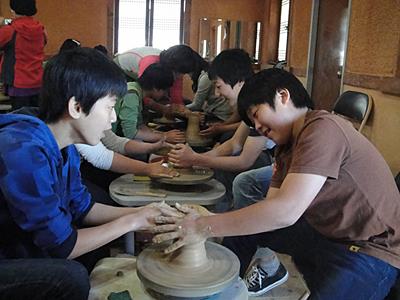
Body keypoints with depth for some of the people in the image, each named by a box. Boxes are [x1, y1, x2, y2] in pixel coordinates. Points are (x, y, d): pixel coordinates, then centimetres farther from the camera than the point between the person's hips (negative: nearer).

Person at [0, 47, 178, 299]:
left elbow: (81, 208, 9)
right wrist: (130, 221, -16)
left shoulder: (64, 147, -3)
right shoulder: (23, 153, -31)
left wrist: (140, 213, -1)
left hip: (26, 243, 9)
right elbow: (61, 246, -26)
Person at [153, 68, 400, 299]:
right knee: (241, 222, 9)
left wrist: (205, 227, -26)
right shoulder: (287, 149, 7)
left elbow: (285, 211, -31)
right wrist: (203, 221, -14)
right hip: (326, 233, 9)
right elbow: (272, 207, -2)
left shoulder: (323, 129, -22)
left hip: (371, 250, -9)